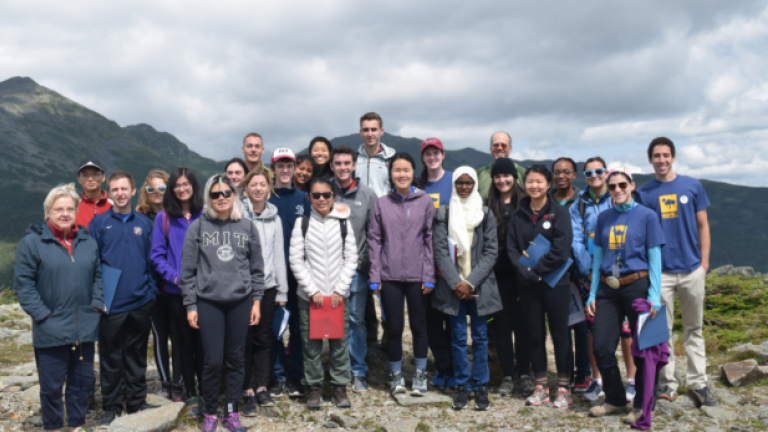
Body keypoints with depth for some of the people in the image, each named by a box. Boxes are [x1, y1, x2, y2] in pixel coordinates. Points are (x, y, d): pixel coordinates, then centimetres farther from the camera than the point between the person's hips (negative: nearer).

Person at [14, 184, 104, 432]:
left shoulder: (88, 242, 9)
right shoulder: (32, 242, -6)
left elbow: (97, 276, 16)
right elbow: (22, 283, -8)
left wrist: (97, 304, 2)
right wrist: (42, 314, -14)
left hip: (84, 328, 4)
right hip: (51, 331, -4)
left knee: (82, 381, 14)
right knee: (52, 384, 6)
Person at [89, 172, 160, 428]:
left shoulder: (144, 223, 8)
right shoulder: (99, 223, 1)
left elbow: (152, 260, 10)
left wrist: (152, 291, 2)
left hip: (141, 303, 2)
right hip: (111, 304, -2)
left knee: (137, 356, 12)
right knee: (111, 358, 5)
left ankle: (137, 403, 24)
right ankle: (111, 408, 17)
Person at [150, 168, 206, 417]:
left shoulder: (205, 216, 3)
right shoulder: (163, 218, 3)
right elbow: (157, 255, 1)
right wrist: (175, 276, -12)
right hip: (176, 293, 0)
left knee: (202, 343, 2)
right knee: (184, 344, 8)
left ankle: (205, 393, 16)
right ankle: (191, 395, 20)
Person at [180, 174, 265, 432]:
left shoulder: (247, 227, 5)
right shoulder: (198, 227, 1)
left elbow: (257, 268, 9)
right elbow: (188, 270, 1)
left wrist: (256, 300, 5)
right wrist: (190, 305, -2)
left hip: (241, 302, 2)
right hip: (208, 302, -1)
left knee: (236, 359, 7)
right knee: (213, 360, -1)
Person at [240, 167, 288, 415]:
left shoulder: (274, 217, 9)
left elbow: (279, 255, 12)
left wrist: (282, 290, 10)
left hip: (268, 286, 4)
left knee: (263, 338, 9)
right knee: (245, 339, 2)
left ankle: (262, 388, 19)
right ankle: (247, 392, 10)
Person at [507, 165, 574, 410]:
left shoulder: (559, 212, -3)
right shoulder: (519, 215, 8)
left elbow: (561, 251, -12)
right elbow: (512, 249, 1)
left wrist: (536, 270, -13)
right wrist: (526, 272, -12)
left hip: (555, 283, -3)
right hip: (528, 285, 4)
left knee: (560, 335, 3)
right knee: (535, 335, 9)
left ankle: (564, 389, 11)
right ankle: (541, 387, 18)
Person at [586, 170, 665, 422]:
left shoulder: (646, 216, 0)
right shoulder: (604, 218, 11)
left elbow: (654, 259, -2)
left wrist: (654, 296, -10)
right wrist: (592, 294, 10)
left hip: (636, 285, -4)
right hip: (608, 289, 4)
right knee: (602, 348, 1)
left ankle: (643, 406, 18)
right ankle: (615, 400, 19)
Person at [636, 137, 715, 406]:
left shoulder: (692, 186, 5)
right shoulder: (644, 193, 3)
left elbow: (702, 225, 8)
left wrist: (704, 261, 1)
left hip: (692, 268, 1)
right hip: (660, 272, -1)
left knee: (694, 329, 9)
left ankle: (697, 382, 18)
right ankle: (668, 383, 13)